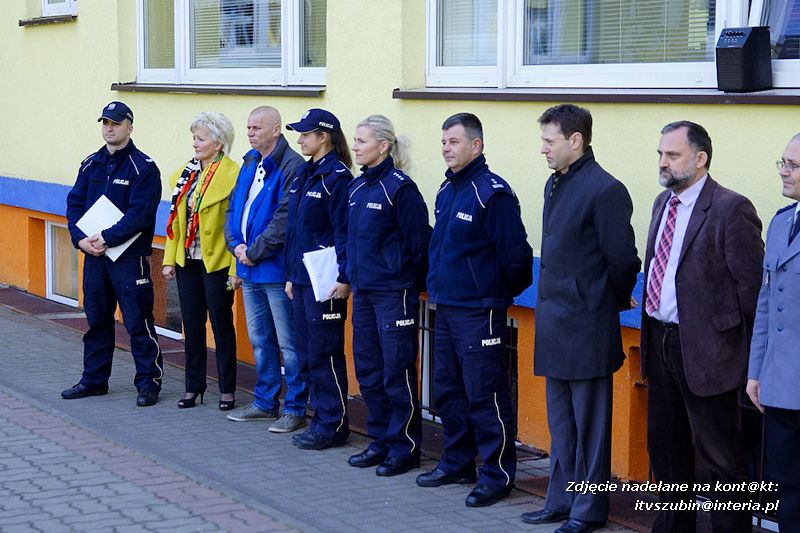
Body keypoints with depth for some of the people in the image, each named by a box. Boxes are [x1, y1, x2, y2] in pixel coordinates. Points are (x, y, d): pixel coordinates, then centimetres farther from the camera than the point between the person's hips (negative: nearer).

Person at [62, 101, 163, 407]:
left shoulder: (143, 168, -8)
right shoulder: (91, 165, 11)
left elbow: (140, 214, -16)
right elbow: (75, 204, 9)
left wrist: (107, 239, -19)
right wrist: (80, 238, -7)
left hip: (129, 257, -6)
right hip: (94, 255, 6)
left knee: (138, 321, -4)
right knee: (96, 319, 14)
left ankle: (149, 382, 3)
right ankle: (94, 379, 24)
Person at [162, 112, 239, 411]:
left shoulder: (232, 175, -13)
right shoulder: (186, 173, 9)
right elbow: (176, 218, 12)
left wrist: (236, 268, -17)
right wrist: (169, 259, 9)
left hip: (216, 262, -6)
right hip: (187, 261, 6)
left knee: (221, 325, 4)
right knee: (192, 325, 11)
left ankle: (227, 390, 14)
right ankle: (194, 387, 21)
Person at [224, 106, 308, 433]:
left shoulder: (292, 167, -15)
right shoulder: (250, 164, 13)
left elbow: (284, 220, -20)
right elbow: (233, 207, 16)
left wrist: (254, 252, -15)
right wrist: (236, 245, -1)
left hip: (277, 269, -9)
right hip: (249, 270, 9)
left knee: (288, 343, -2)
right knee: (260, 340, 18)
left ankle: (295, 409, 5)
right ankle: (265, 403, 29)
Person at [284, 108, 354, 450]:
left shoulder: (337, 177, -12)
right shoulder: (304, 175, 15)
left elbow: (344, 231, -16)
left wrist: (344, 278, -21)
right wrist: (291, 275, 18)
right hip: (302, 278, 9)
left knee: (324, 354, -4)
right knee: (306, 353, 12)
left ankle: (333, 427, 5)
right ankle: (322, 419, 20)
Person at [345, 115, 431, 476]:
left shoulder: (399, 187, -13)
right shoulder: (357, 188, 11)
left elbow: (418, 241, -11)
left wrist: (415, 284, -7)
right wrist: (350, 276, 14)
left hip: (394, 293, -8)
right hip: (363, 291, 8)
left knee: (397, 372, -2)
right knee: (368, 371, 12)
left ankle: (404, 449, 7)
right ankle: (381, 441, 23)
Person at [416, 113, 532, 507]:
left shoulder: (492, 193, -15)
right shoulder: (446, 190, 11)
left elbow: (515, 254, -15)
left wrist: (502, 295, -3)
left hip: (478, 312, -9)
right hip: (446, 308, 9)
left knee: (485, 395, -5)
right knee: (448, 391, 15)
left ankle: (498, 475, 3)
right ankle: (457, 462, 28)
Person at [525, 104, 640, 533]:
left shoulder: (605, 190, -17)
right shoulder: (555, 184, 11)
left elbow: (623, 260, -13)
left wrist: (615, 303, 0)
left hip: (586, 327, -9)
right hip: (554, 322, 9)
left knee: (589, 422, 2)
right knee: (561, 421, 16)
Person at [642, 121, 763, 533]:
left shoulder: (730, 209, -15)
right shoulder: (663, 202, 11)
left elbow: (752, 285, -14)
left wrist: (747, 352, -11)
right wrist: (652, 335, 10)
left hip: (704, 349, -8)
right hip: (661, 341, 8)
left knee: (719, 453, 2)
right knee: (666, 447, 19)